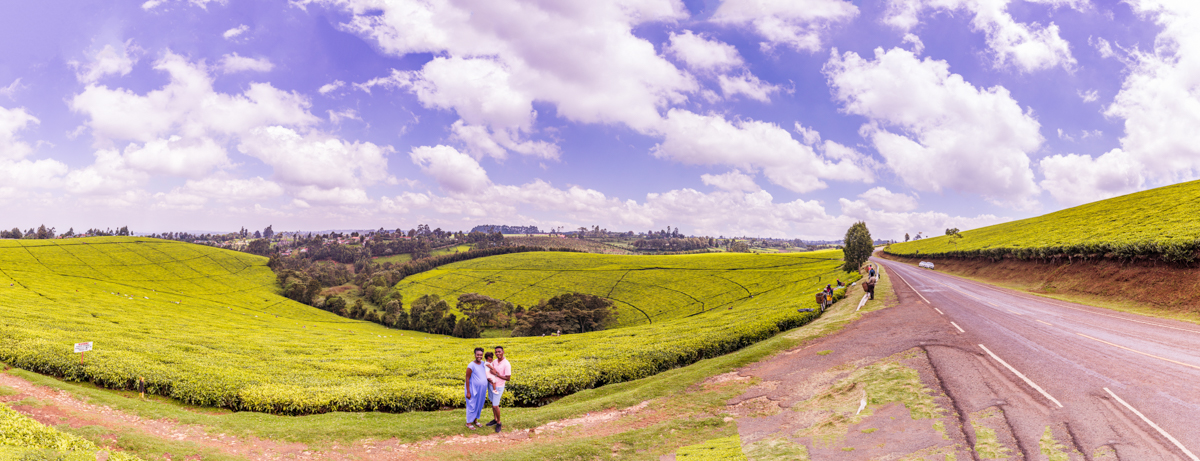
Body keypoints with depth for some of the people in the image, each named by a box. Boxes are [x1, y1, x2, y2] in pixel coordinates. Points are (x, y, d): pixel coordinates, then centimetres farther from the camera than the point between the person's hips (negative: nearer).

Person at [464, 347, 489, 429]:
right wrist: (468, 392, -16)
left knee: (479, 405, 18)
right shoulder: (471, 365, -20)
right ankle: (468, 423, 22)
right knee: (472, 406, 5)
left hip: (481, 389, 7)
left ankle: (475, 419, 37)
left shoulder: (482, 363, 1)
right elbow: (467, 379, -16)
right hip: (473, 389, -7)